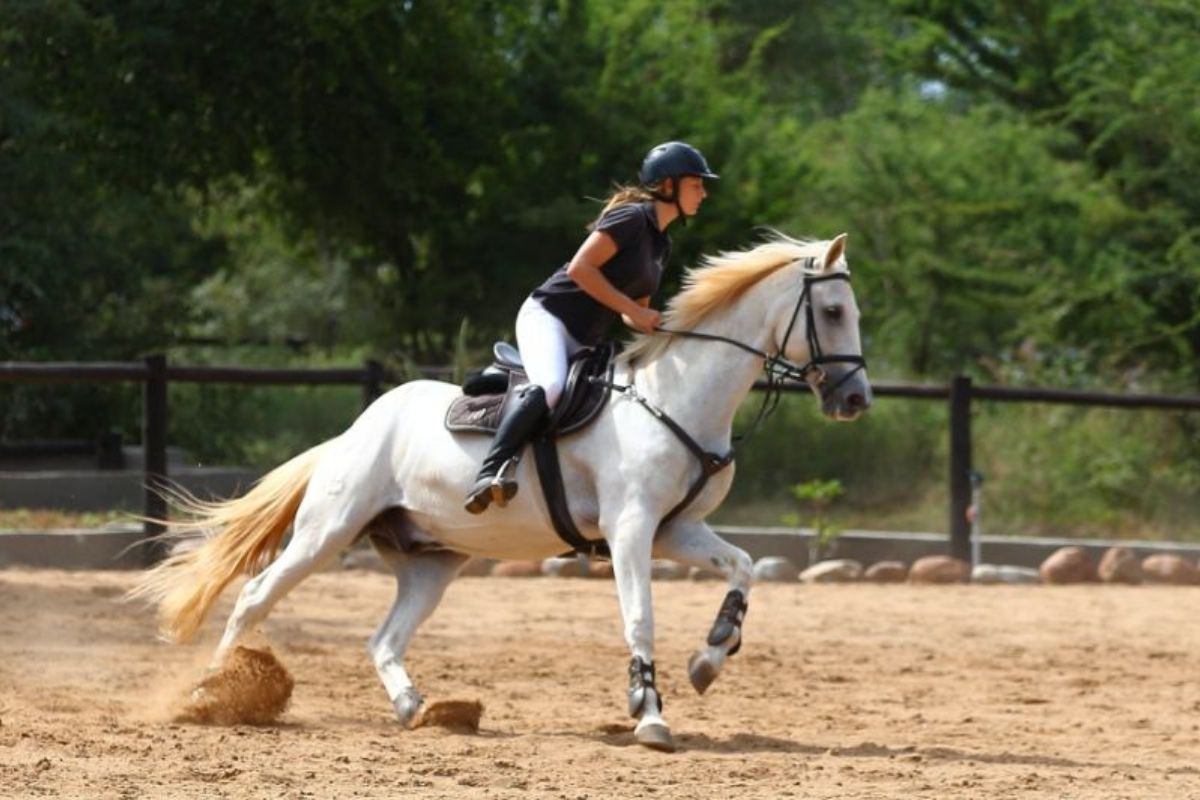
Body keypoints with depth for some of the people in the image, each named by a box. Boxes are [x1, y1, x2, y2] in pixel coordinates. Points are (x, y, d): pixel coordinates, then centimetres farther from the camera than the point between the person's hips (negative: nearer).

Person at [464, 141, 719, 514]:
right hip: (547, 316, -10)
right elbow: (579, 269, -19)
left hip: (584, 342, 10)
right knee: (550, 386, -35)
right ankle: (490, 475, -40)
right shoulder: (632, 217, -10)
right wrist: (633, 310, -17)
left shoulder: (662, 245, 17)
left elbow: (634, 312, 22)